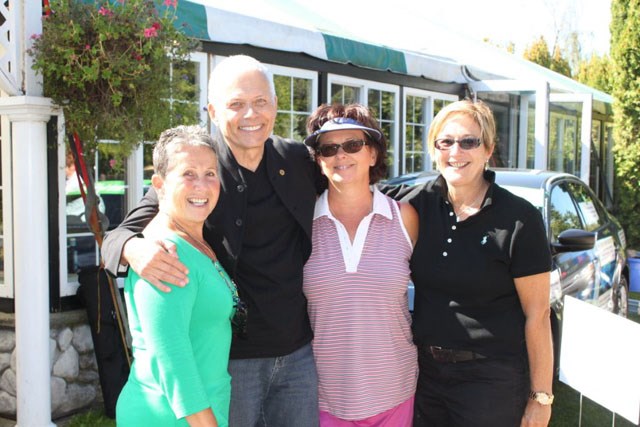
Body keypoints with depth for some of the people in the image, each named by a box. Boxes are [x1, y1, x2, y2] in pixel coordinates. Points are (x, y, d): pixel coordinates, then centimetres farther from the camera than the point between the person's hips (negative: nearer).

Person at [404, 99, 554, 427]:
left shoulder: (519, 219, -13)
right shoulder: (418, 205, 0)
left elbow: (537, 314, -10)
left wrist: (541, 397, -8)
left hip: (492, 380, -4)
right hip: (425, 370, 4)